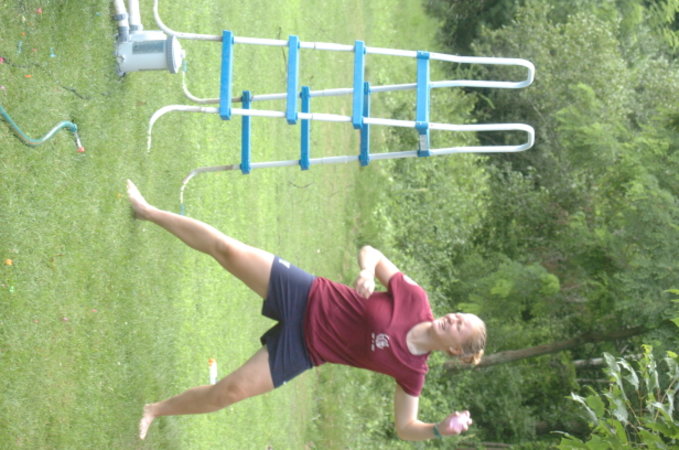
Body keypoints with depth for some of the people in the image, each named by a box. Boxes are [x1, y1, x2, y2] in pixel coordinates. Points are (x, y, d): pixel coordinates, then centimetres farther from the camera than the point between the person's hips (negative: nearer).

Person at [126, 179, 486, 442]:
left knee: (229, 391, -13)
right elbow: (371, 252, 0)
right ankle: (147, 212, 11)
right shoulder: (414, 299, -12)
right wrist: (367, 272, -23)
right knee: (225, 249, -11)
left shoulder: (412, 370, -13)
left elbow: (405, 427, -6)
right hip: (304, 296, 1)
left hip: (304, 350, -1)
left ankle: (156, 410, 18)